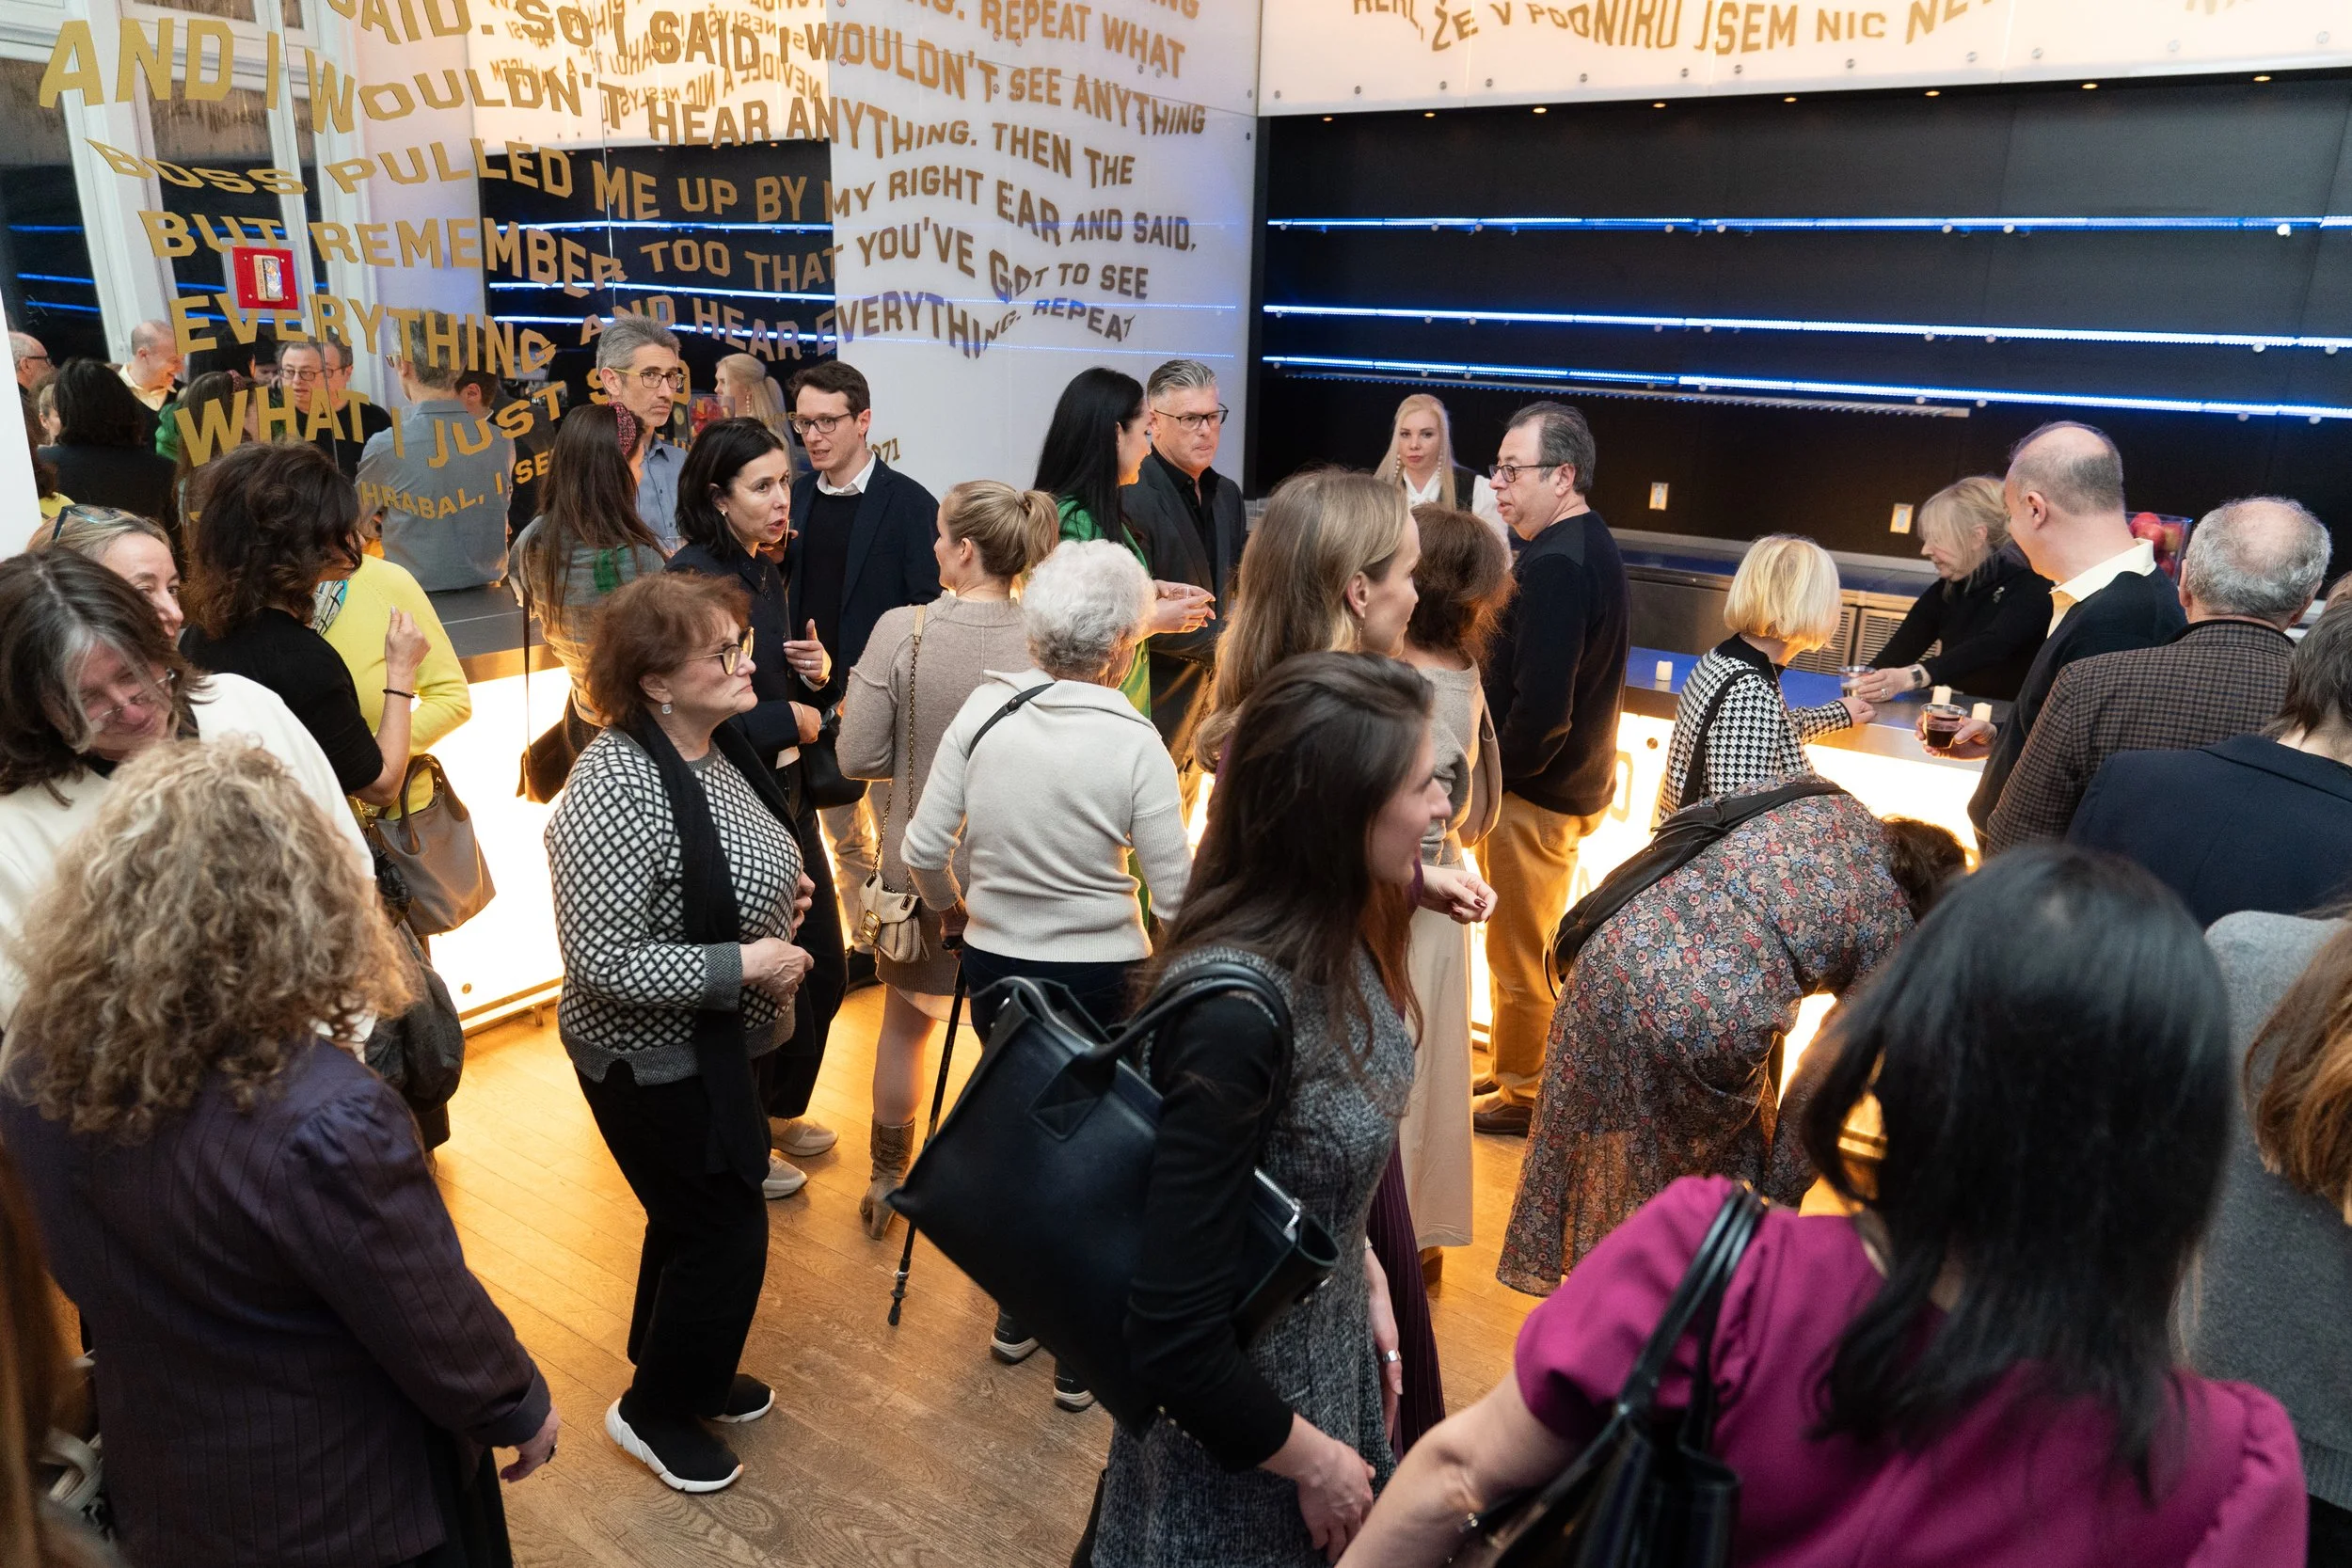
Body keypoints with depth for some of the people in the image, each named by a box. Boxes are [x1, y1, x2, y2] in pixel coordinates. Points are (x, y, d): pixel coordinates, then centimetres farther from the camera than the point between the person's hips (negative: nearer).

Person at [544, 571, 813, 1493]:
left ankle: (681, 1374, 48)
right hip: (652, 1061, -9)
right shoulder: (619, 786, -29)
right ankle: (654, 1412, 30)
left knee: (694, 1216, 25)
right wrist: (741, 966, -25)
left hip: (710, 1045, 9)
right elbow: (602, 961, -29)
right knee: (726, 1234, 5)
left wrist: (775, 890, 0)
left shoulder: (713, 744, -1)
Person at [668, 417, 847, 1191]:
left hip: (786, 796, 8)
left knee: (823, 969, 17)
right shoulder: (691, 580, -19)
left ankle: (780, 1110, 41)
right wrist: (789, 720, -14)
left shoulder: (767, 571, 8)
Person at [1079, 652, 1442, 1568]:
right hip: (1238, 1407, -7)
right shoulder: (1236, 1013, -34)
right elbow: (1174, 1336, -28)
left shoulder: (1332, 941, -8)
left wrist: (1365, 1282, 7)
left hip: (1329, 1353, 7)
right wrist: (1311, 1459, -16)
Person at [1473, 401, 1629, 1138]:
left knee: (1520, 955, 6)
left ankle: (1523, 1097, 23)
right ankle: (1526, 1074, 38)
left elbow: (1541, 712, -28)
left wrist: (1491, 775, -15)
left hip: (1535, 794, -10)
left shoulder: (1555, 566, -24)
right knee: (1539, 944, 22)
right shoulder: (1591, 544, 9)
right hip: (1574, 780, 10)